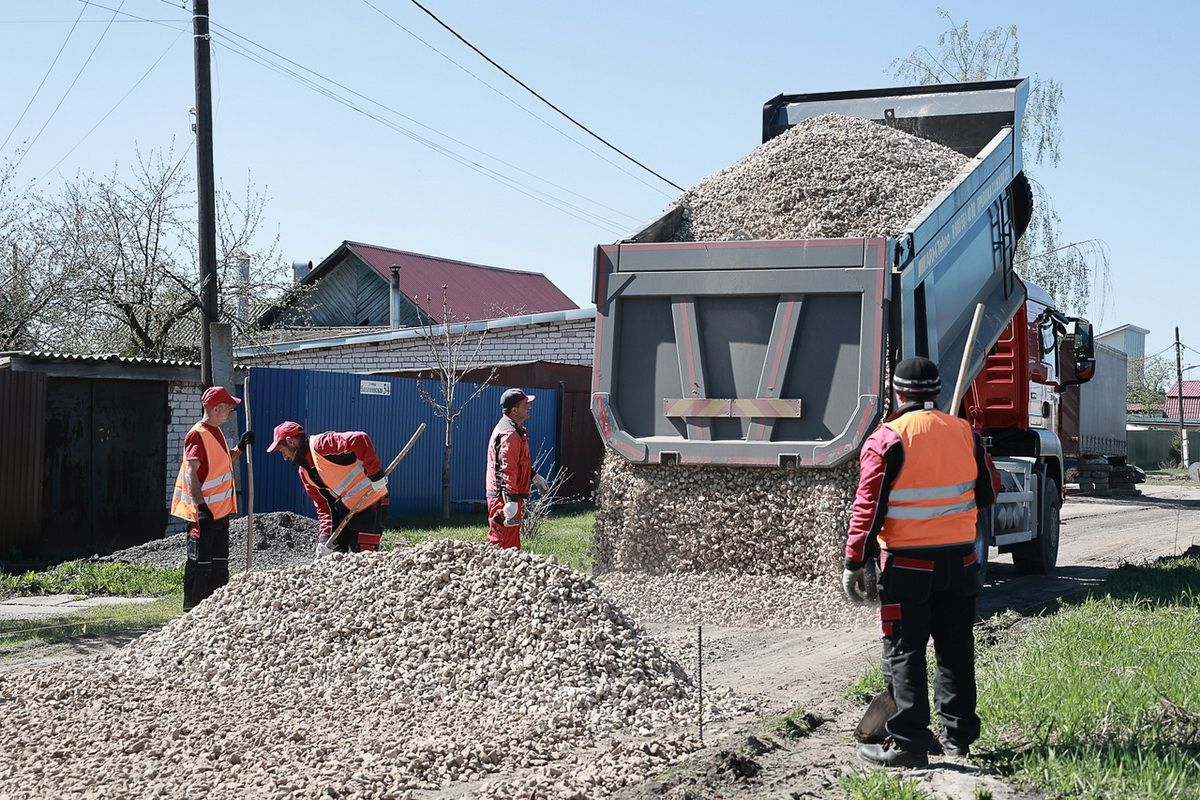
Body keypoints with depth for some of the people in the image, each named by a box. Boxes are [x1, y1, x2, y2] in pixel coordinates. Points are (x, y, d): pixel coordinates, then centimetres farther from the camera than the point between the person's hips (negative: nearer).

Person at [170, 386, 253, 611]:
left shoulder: (216, 432, 14)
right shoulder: (197, 435, -15)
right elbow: (191, 472, -21)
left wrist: (240, 448, 11)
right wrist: (201, 506, -26)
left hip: (221, 509, 10)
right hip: (204, 511, -10)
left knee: (219, 561, 14)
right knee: (200, 562, -5)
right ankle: (193, 608, 1)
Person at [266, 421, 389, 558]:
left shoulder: (321, 444, -17)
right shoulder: (304, 471, 11)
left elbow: (360, 440, -31)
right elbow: (323, 506, 10)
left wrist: (375, 474, -29)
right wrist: (325, 537, -2)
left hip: (371, 505, -9)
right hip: (346, 509, 9)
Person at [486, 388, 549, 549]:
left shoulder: (515, 430, 16)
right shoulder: (509, 435, -19)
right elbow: (507, 469, -26)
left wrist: (534, 477, 36)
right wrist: (511, 500, -30)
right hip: (505, 498, -11)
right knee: (502, 543, -9)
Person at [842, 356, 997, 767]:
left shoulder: (887, 440, -12)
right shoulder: (965, 433, 3)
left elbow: (869, 509, -13)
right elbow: (986, 495, 14)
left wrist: (854, 563, -8)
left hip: (908, 563, -5)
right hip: (960, 559, 5)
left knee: (904, 653, 1)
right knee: (955, 649, 15)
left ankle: (907, 742, -1)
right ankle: (959, 734, 23)